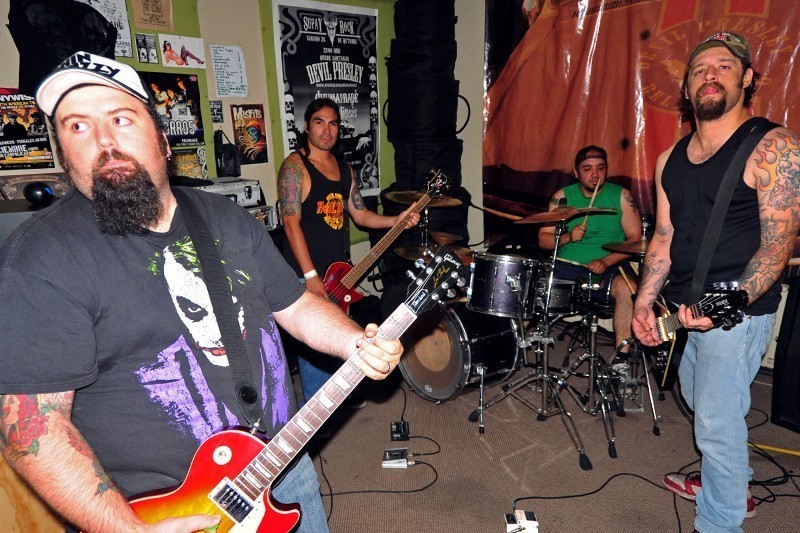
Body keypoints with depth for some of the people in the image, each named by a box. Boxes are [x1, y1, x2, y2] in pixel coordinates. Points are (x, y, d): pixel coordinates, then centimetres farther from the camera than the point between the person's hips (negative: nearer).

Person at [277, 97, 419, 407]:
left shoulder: (343, 167, 12)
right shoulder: (295, 166, -11)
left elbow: (360, 214, 13)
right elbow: (291, 223, -17)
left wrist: (397, 220, -3)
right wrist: (311, 275, -21)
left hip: (339, 270, 7)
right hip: (307, 275, -7)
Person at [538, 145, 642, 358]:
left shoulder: (621, 196, 1)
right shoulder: (562, 197, 4)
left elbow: (635, 239, -3)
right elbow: (543, 239, 4)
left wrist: (607, 262, -18)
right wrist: (568, 237, -17)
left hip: (609, 268, -1)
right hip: (566, 266, 1)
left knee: (628, 289, -32)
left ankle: (621, 360, -20)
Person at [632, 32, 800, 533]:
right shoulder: (670, 158, 8)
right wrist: (645, 301, 1)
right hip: (687, 308, 8)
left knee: (717, 422, -3)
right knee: (701, 402, 23)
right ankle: (732, 485, 48)